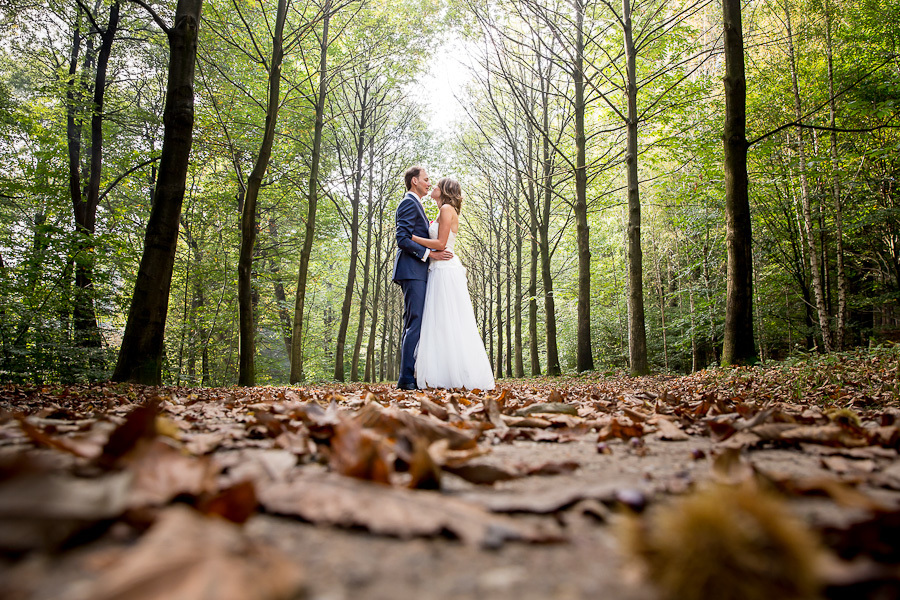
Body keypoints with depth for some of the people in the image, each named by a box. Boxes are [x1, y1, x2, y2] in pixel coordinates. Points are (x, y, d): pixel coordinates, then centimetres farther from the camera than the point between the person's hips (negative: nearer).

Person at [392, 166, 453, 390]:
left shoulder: (415, 204, 27)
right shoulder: (409, 203, -6)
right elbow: (402, 239, -17)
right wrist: (429, 253, -20)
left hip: (417, 273, 11)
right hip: (412, 271, -11)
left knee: (412, 325, 8)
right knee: (415, 323, -15)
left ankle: (408, 377, 10)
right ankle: (407, 378, -15)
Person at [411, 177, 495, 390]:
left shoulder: (447, 209, -6)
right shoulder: (442, 212, 22)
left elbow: (440, 244, -15)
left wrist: (411, 237, -10)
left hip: (446, 271, -10)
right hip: (439, 271, 10)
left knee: (450, 323, -10)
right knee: (442, 325, 6)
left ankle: (465, 377, -7)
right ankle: (448, 376, 7)